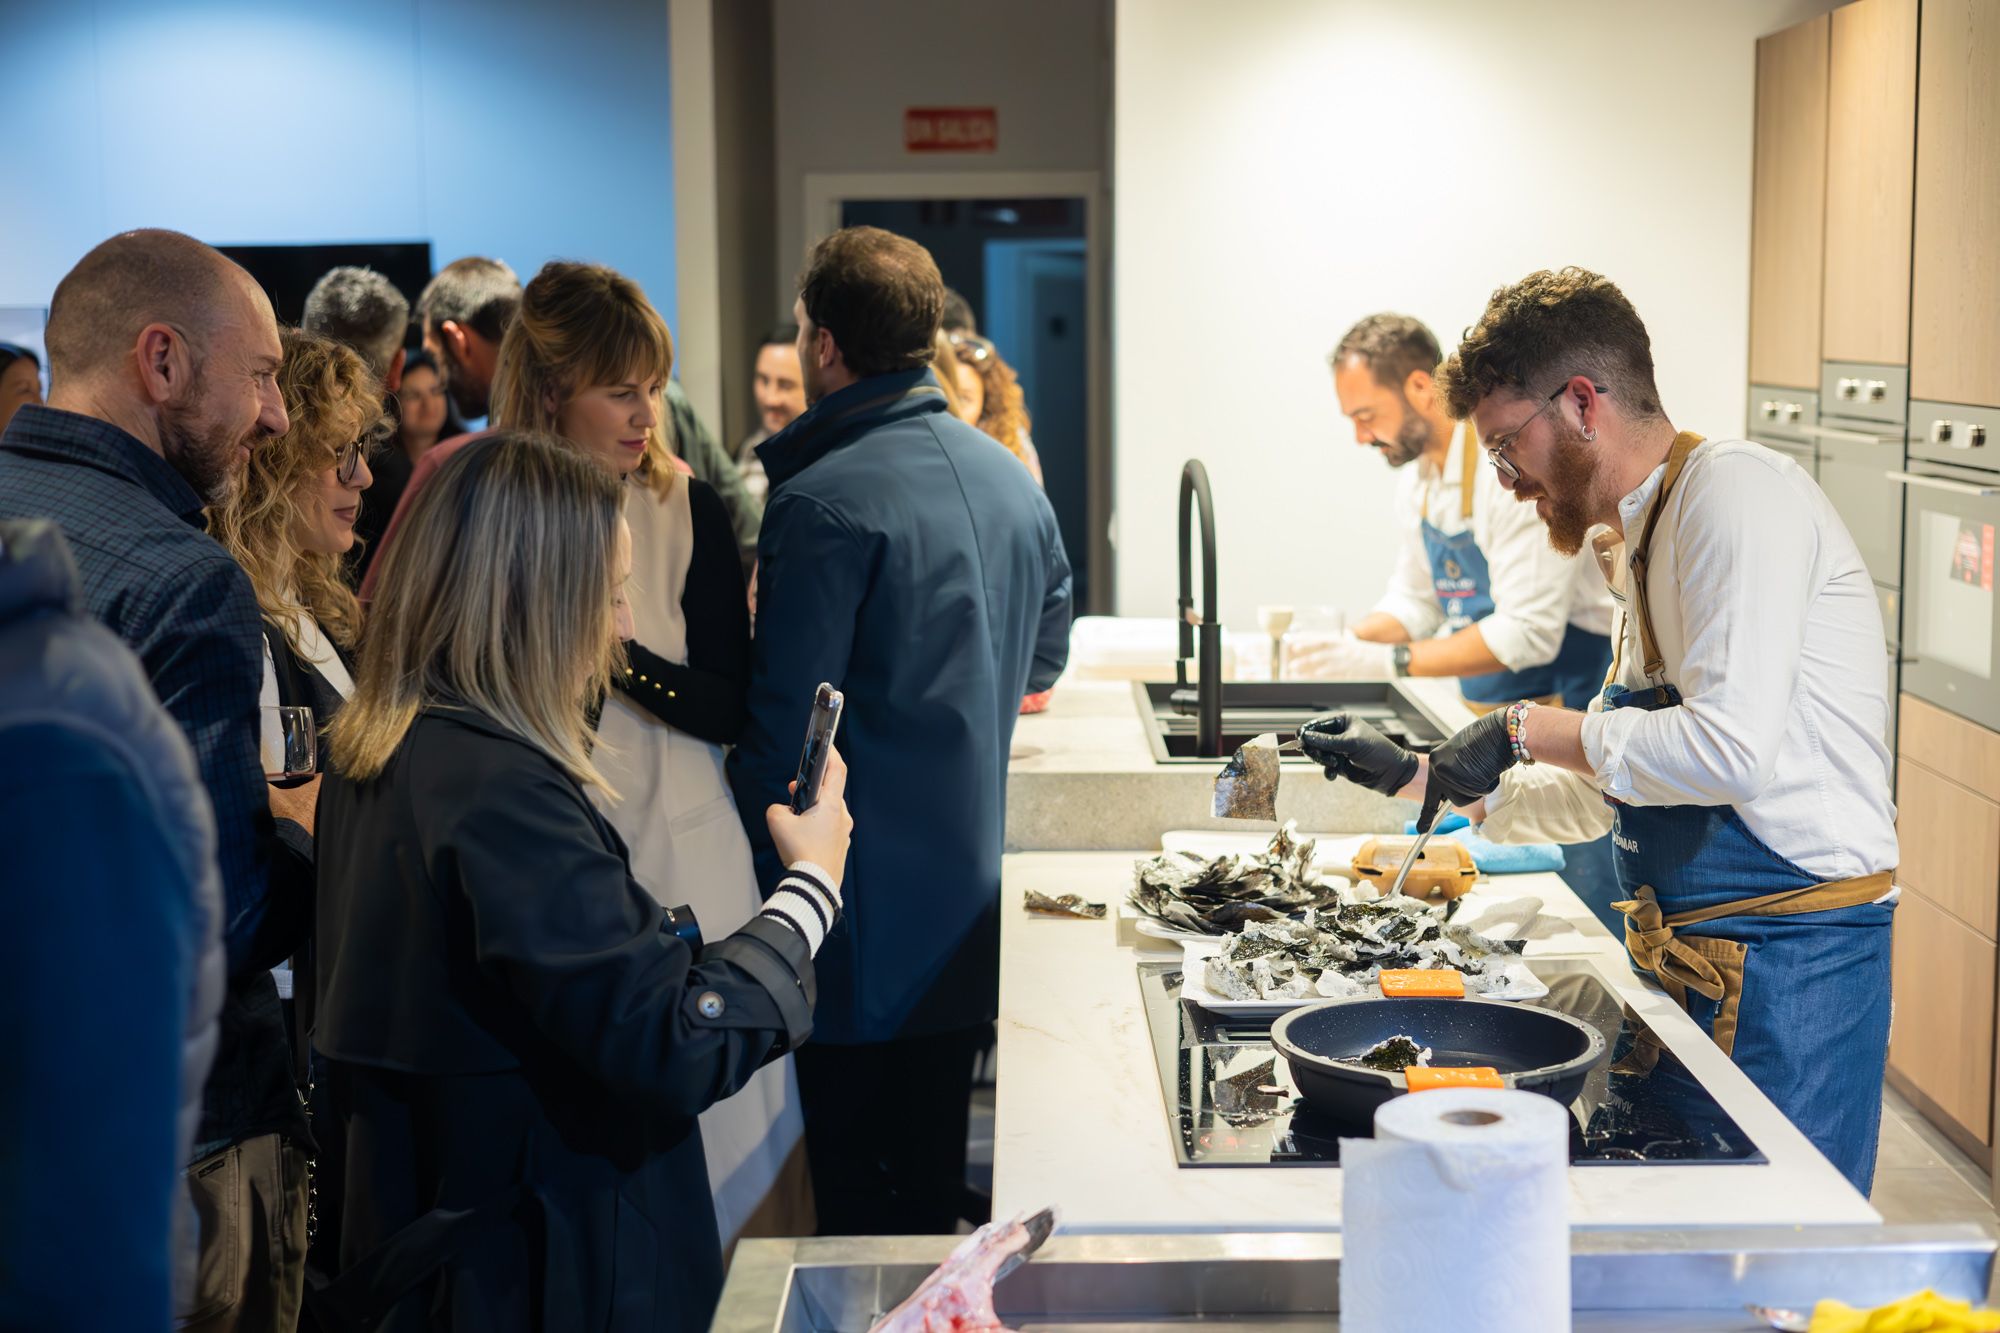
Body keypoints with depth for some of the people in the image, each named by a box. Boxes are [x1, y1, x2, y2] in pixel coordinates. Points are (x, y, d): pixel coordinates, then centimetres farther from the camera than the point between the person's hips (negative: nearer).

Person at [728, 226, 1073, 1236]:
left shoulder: (822, 505, -17)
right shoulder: (1013, 481, 7)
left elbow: (786, 720, -17)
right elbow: (1045, 660, 20)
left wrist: (764, 876, -5)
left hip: (867, 917, -7)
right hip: (973, 897, 8)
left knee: (855, 1192, 2)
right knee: (935, 1178, 18)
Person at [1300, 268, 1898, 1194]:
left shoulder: (1735, 491, -14)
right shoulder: (1649, 537, 16)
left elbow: (1731, 750, -25)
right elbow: (1610, 792, 22)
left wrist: (1529, 731, -14)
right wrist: (1422, 778, 16)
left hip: (1786, 964, -9)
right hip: (1695, 961, 9)